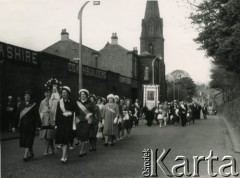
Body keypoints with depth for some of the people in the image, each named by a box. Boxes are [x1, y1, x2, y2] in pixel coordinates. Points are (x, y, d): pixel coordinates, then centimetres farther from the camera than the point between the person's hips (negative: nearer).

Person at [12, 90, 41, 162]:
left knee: (28, 140, -7)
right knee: (23, 139, 8)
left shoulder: (33, 105, -3)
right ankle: (31, 153, 24)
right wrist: (14, 126, 7)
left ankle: (25, 155, -7)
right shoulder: (21, 105, 8)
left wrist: (38, 125, -14)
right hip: (22, 125, 5)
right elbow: (17, 115, 9)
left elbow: (37, 115, -7)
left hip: (30, 125, -5)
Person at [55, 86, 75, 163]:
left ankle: (64, 157, -14)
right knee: (62, 140, 6)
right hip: (60, 123, 4)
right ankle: (66, 155, 19)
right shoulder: (59, 102, 10)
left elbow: (73, 113, 3)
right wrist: (56, 124, 6)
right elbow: (57, 114, 9)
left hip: (68, 123, -4)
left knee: (65, 140, -10)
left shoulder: (71, 103, 0)